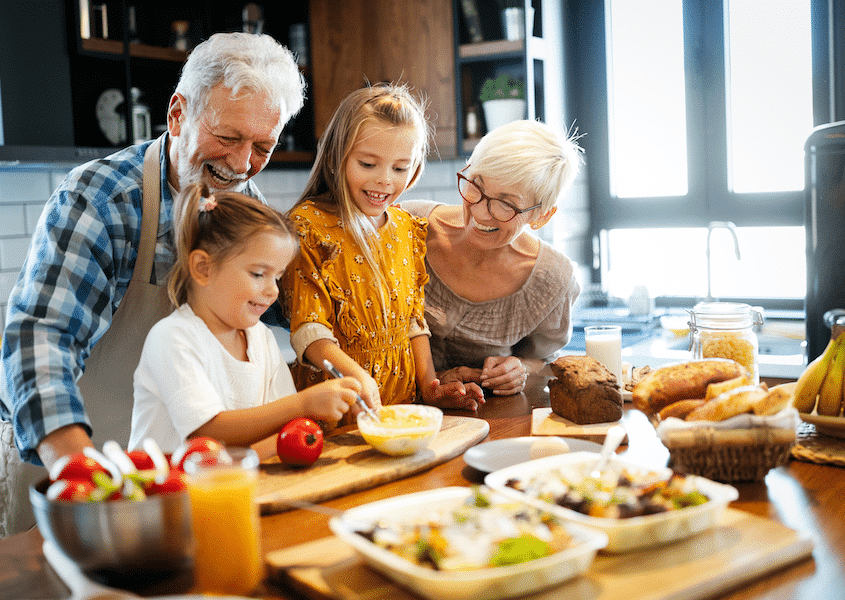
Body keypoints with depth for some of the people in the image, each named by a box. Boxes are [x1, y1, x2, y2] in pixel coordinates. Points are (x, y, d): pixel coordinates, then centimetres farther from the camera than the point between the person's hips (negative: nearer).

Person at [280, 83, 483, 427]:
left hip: (402, 396, 5)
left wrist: (428, 384, 4)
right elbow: (308, 327, -12)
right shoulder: (309, 224, -7)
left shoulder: (408, 230, 11)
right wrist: (355, 374, -29)